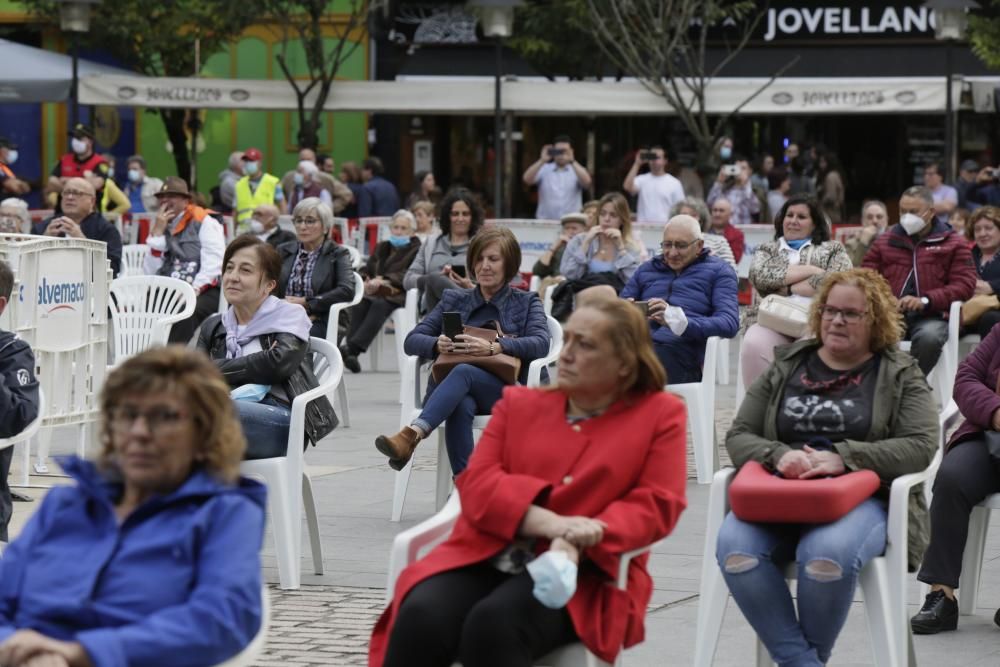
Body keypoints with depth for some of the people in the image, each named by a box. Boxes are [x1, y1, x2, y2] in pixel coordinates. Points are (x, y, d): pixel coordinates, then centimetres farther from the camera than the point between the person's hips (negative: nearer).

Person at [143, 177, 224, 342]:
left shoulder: (204, 221, 4)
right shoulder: (162, 227, 21)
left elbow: (214, 262, -9)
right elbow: (150, 271, 11)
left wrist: (195, 289, -22)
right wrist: (157, 233, 6)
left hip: (204, 291, -5)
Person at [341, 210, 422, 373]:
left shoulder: (417, 250, 8)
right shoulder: (382, 248, 28)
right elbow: (366, 270, 21)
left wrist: (385, 281, -19)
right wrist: (366, 281, -3)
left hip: (398, 295, -5)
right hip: (376, 292, 5)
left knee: (380, 304, -37)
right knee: (360, 303, -30)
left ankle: (353, 348, -51)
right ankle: (350, 352, -45)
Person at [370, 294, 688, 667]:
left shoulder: (660, 414, 10)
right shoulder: (519, 404, 19)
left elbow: (656, 505, -1)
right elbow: (477, 484, 5)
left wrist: (576, 544, -20)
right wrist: (552, 524, -16)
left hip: (580, 576, -3)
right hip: (485, 557, 4)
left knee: (495, 624, -36)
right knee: (421, 619, -29)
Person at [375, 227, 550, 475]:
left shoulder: (526, 303, 16)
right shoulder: (454, 300, 24)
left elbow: (541, 343, -5)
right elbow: (411, 341, 13)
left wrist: (493, 348, -24)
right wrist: (437, 345, -13)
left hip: (504, 391, -2)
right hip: (447, 388, 2)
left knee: (463, 372, -36)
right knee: (462, 404, -38)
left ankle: (411, 435, -57)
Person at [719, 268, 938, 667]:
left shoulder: (900, 375, 11)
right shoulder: (785, 367, 19)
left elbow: (920, 446, -4)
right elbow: (738, 436, 13)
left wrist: (841, 457, -17)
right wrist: (778, 455, -11)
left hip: (862, 499, -3)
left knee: (827, 554, -38)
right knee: (735, 546, -31)